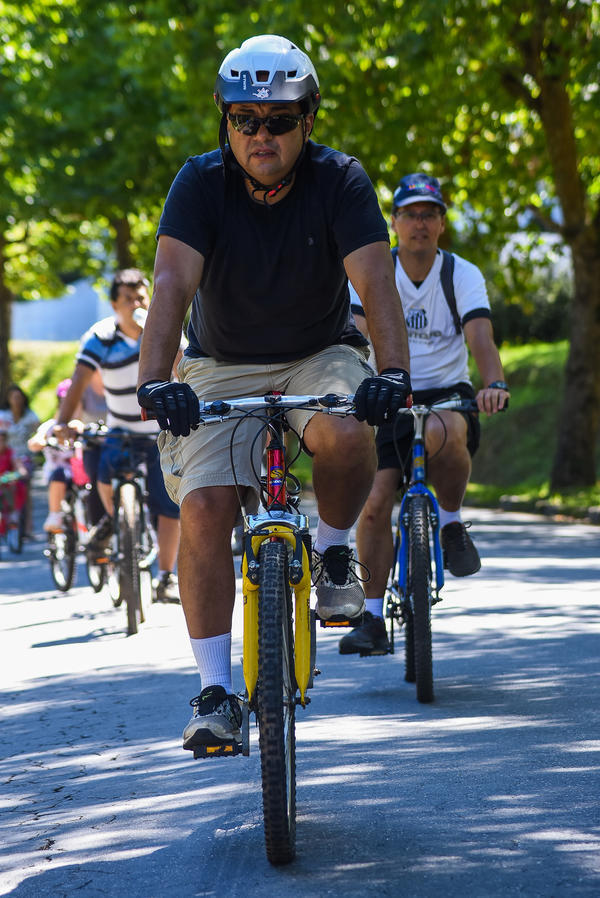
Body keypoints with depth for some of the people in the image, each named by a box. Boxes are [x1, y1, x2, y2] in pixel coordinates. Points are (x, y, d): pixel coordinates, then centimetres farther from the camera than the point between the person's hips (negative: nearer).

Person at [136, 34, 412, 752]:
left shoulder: (339, 180, -15)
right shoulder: (202, 182, -15)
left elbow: (375, 280, -26)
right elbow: (173, 282, -27)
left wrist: (393, 370, -43)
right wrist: (155, 380, -43)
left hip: (320, 356, 0)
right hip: (223, 369, 1)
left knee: (347, 434, -34)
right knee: (203, 507, -18)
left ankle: (333, 551, -2)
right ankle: (214, 691, -10)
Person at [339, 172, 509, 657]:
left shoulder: (463, 275, -4)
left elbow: (480, 335, -20)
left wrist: (494, 382, -41)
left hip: (447, 393, -1)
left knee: (444, 432, -38)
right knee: (375, 504, -14)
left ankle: (452, 522, -10)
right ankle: (373, 620, -4)